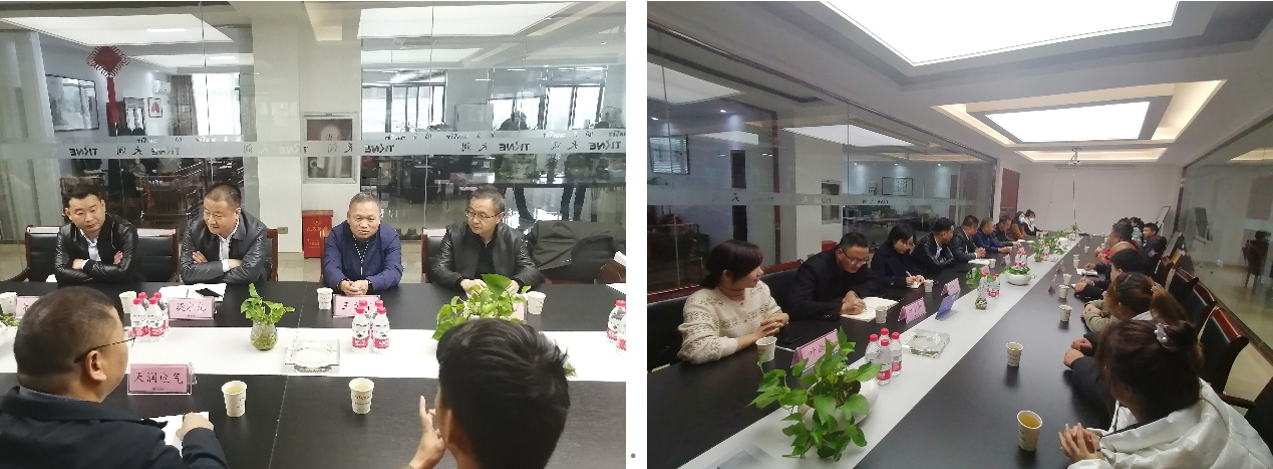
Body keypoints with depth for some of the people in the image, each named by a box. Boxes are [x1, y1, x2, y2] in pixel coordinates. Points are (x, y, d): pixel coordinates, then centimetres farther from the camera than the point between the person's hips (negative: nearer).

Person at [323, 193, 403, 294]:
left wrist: (368, 284, -34)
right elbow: (330, 268, -13)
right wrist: (342, 284, -35)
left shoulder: (390, 236, -6)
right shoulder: (336, 235, -3)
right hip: (342, 296, 0)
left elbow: (394, 272, -16)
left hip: (381, 296, 0)